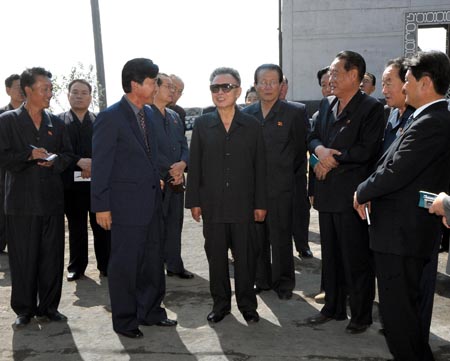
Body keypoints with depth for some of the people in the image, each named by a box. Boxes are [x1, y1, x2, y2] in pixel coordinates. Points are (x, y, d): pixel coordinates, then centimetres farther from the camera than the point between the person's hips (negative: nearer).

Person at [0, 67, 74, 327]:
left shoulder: (57, 123, 12)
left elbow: (69, 155, 14)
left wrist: (55, 160, -7)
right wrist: (30, 155, -17)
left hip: (52, 200, 3)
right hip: (22, 201, -3)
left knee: (52, 256, 6)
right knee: (23, 258, 3)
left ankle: (49, 307, 19)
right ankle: (24, 310, 17)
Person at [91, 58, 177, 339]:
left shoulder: (148, 113, 10)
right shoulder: (111, 118, -12)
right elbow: (100, 164, -12)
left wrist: (157, 178, 10)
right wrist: (101, 205, -13)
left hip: (151, 200, 8)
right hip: (126, 203, -8)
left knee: (153, 260, 16)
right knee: (125, 263, 4)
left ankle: (151, 312, 31)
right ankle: (124, 320, 20)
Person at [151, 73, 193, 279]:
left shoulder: (175, 116, 16)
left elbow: (184, 146, 14)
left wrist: (182, 164, -7)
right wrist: (170, 170, -13)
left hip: (176, 179, 7)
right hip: (155, 181, -7)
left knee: (175, 225, 12)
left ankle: (174, 265, 23)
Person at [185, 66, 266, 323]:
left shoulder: (252, 126, 3)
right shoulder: (202, 124, 5)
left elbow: (260, 166, 3)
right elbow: (195, 165, 5)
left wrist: (260, 203, 0)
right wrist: (194, 201, 0)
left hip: (243, 204, -1)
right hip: (212, 204, 1)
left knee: (245, 257, 6)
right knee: (216, 257, 9)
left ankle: (247, 304, 22)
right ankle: (220, 304, 25)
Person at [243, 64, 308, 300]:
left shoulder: (295, 112, -3)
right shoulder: (246, 114, 7)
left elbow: (300, 149, 2)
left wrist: (286, 174, 4)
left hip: (281, 187, -3)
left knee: (281, 238, 5)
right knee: (256, 238, 11)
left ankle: (283, 283, 21)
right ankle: (261, 280, 27)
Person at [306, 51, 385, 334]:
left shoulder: (371, 107, -9)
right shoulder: (326, 104, 13)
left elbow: (367, 150, -17)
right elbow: (314, 138, 14)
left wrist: (332, 160, -11)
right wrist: (321, 150, -8)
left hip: (352, 194, -7)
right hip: (327, 193, 7)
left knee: (356, 258, 3)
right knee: (331, 255, 16)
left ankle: (361, 315, 19)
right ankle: (333, 308, 31)